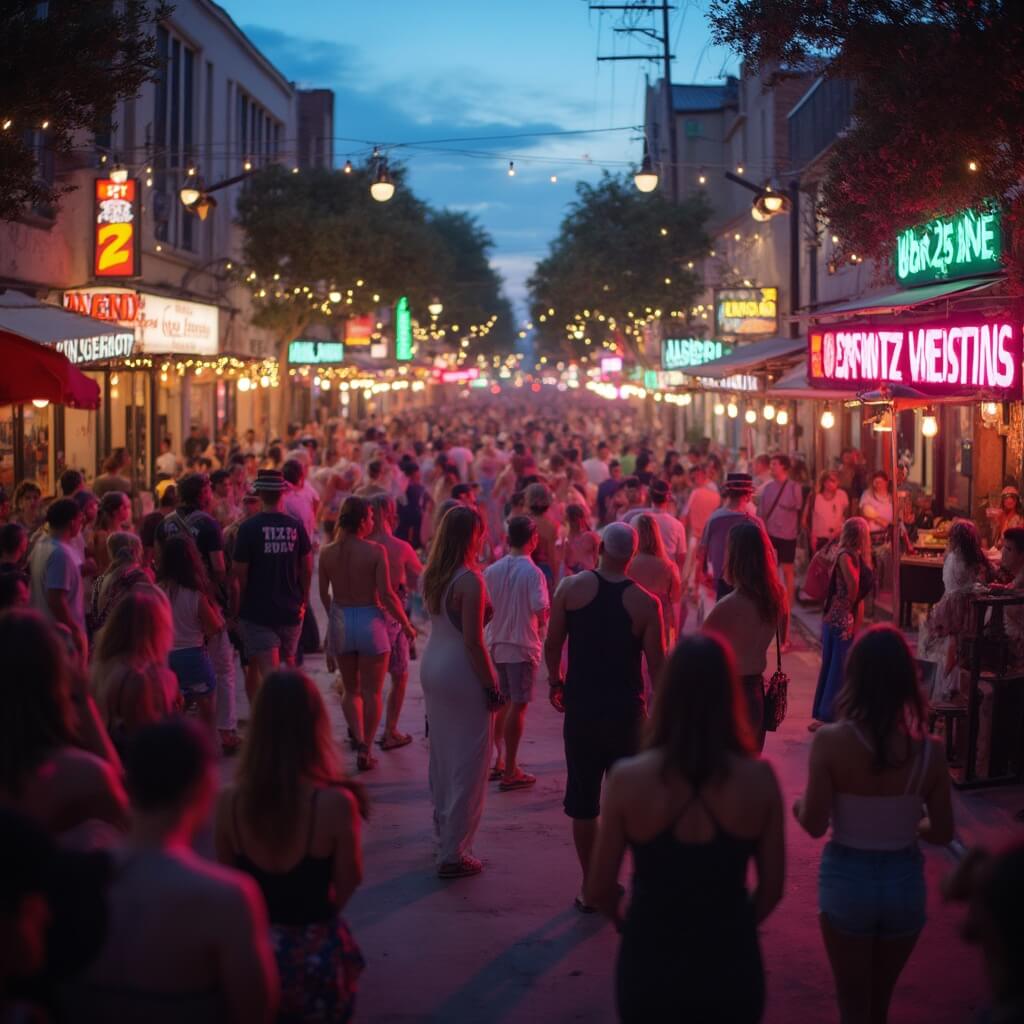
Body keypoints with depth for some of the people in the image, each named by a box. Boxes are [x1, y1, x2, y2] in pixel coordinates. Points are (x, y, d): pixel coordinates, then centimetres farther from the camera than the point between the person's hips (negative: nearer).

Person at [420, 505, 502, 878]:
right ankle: (454, 854, 3)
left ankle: (443, 833, 34)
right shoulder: (469, 581, -20)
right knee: (467, 763, 0)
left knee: (441, 754, 21)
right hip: (462, 673, -8)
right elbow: (473, 641, -20)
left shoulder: (432, 575, 4)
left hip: (432, 666, 8)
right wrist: (491, 686, -14)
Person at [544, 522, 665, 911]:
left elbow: (552, 645, -3)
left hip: (581, 708, 1)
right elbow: (657, 664, -6)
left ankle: (590, 888, 15)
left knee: (583, 801, 9)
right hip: (626, 711, 0)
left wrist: (555, 681, 15)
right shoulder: (645, 603, -9)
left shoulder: (571, 588, -7)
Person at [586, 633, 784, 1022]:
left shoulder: (629, 778, -16)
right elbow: (772, 889, -3)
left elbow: (599, 890, -7)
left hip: (649, 967, 0)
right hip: (730, 970, 0)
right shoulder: (758, 779, -13)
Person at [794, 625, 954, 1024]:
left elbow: (814, 825, -15)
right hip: (905, 882, 2)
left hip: (848, 880, -2)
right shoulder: (929, 749, -11)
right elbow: (943, 834, -4)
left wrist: (797, 805, 7)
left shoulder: (831, 741, -19)